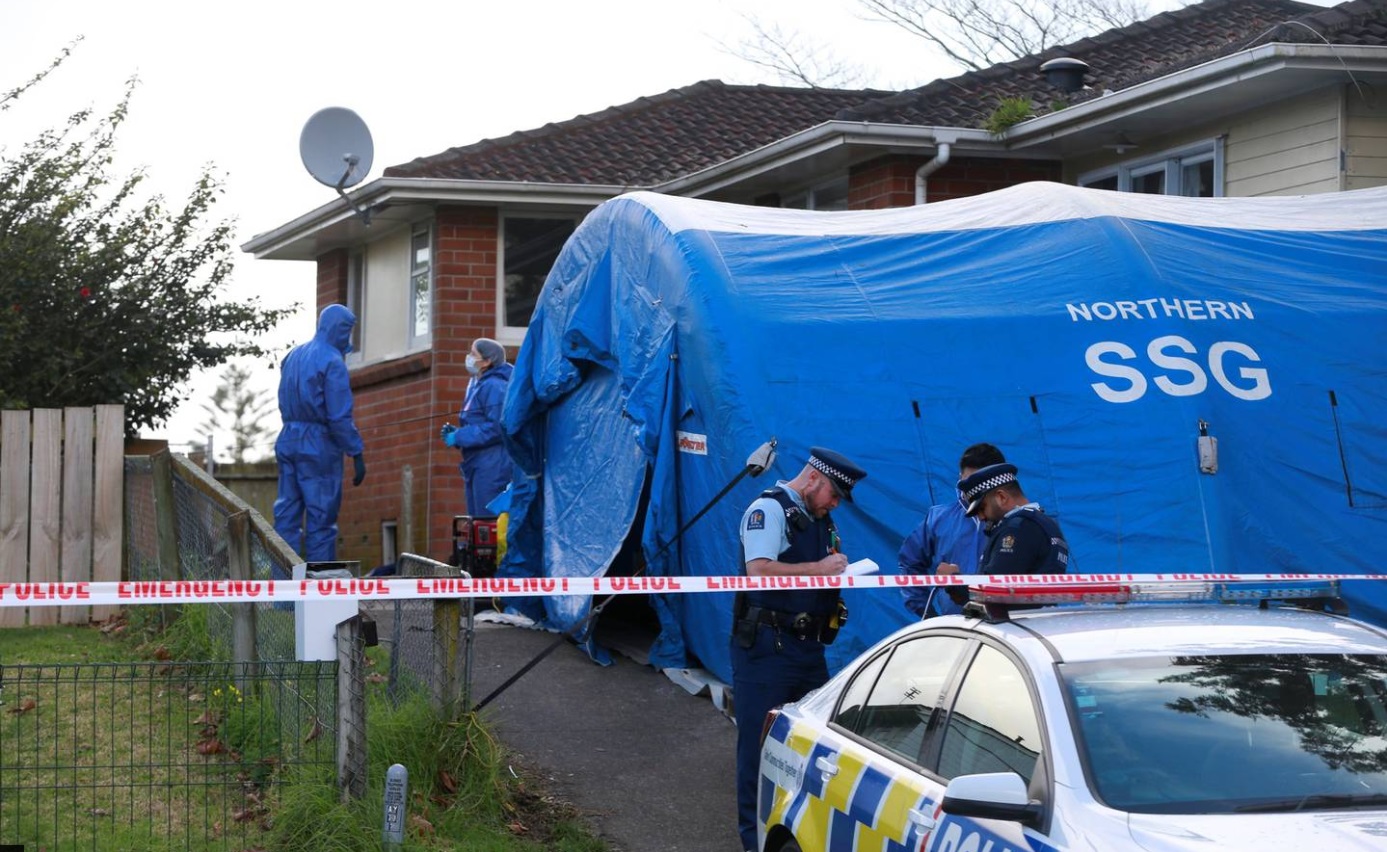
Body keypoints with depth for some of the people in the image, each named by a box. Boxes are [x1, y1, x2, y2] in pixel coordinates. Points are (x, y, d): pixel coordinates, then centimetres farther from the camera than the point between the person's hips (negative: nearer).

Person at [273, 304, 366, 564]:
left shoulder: (293, 355, 12)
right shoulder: (332, 362, -12)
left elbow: (286, 402, 13)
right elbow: (340, 417, -16)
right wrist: (357, 454, -13)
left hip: (288, 442, 7)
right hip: (319, 445, -7)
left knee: (287, 513, 9)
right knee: (321, 518, -2)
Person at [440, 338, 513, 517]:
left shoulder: (494, 387, -12)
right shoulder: (477, 385, 19)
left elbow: (496, 428, -21)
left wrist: (459, 437, -16)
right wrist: (456, 433, 7)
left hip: (491, 468, -10)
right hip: (476, 466, 10)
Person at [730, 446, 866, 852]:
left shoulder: (819, 519, 17)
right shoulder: (768, 509, -10)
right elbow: (759, 570, -23)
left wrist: (839, 571, 4)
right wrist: (818, 569, -19)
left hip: (808, 646, 9)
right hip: (767, 646, -9)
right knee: (761, 742, -2)